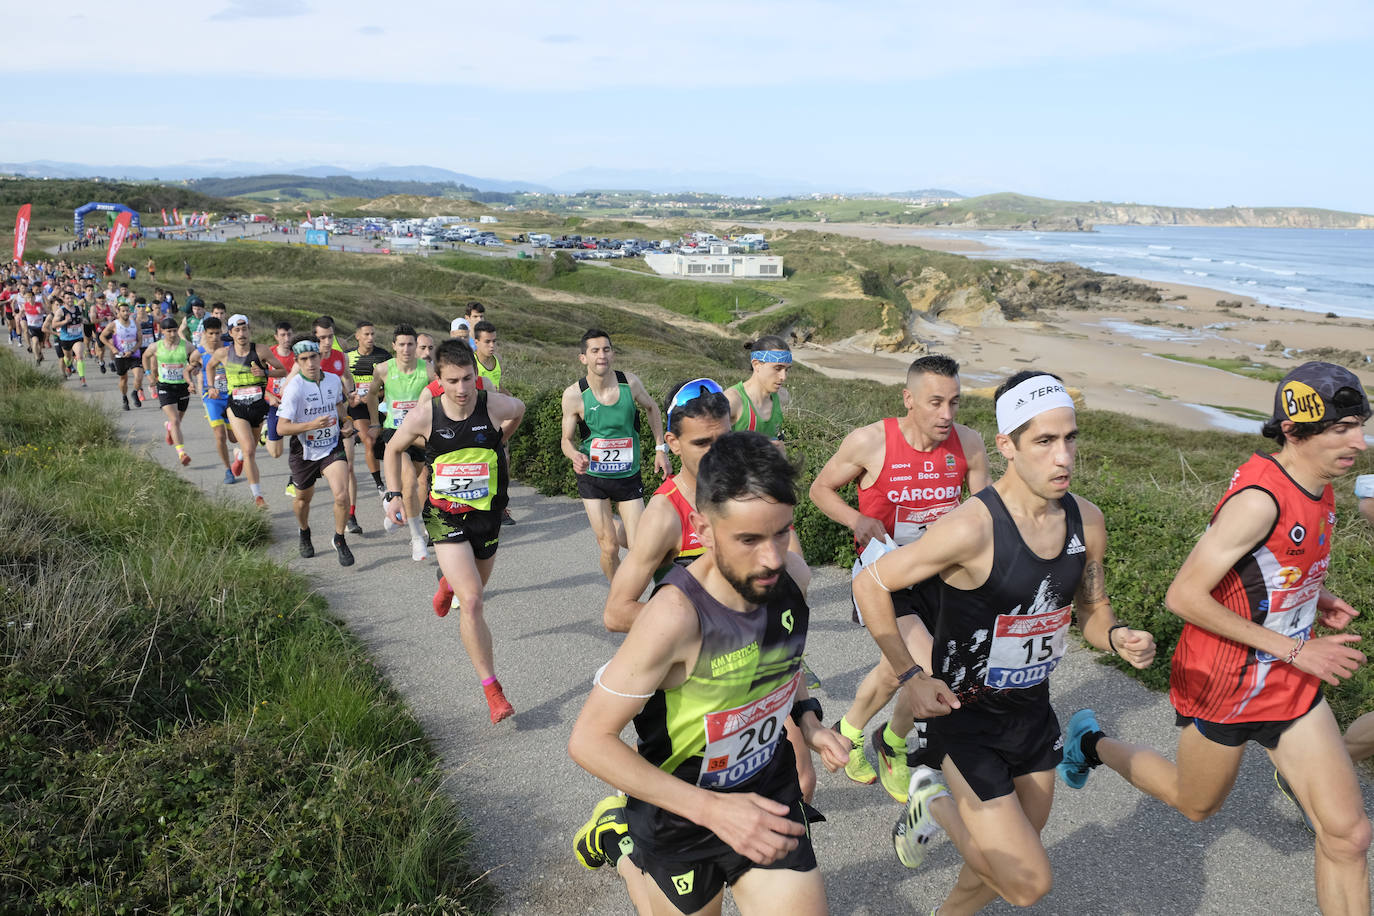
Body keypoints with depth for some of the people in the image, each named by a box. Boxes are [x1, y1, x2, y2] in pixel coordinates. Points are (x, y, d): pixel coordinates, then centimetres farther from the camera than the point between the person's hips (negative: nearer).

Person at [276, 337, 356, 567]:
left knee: (342, 495, -18)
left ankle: (340, 540, 5)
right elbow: (282, 428, -22)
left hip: (332, 448, 2)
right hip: (304, 452, -2)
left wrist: (346, 421, 2)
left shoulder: (334, 380, -4)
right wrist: (312, 424, -34)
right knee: (303, 499, 18)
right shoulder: (294, 387, -19)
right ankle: (304, 535, 49)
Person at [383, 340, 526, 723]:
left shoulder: (496, 407, -15)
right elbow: (393, 448, 6)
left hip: (487, 514, 2)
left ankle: (449, 583, 62)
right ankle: (491, 689, -6)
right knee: (472, 603, -15)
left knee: (474, 588, 23)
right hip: (446, 516, -2)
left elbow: (519, 409, 11)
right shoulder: (423, 417, -15)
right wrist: (393, 494, 0)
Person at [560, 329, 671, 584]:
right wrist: (575, 455, -25)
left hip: (629, 477, 2)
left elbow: (651, 407, 12)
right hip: (593, 479, -2)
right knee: (609, 548, -3)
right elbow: (567, 439, -1)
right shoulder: (574, 395, -13)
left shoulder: (630, 382, -9)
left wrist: (660, 449, 8)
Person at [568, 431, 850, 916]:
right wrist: (711, 809, -32)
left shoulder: (793, 575, -13)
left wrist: (805, 716, -5)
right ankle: (619, 841, 41)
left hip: (769, 792, 5)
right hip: (681, 818, -4)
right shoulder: (676, 616, -33)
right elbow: (589, 740, -27)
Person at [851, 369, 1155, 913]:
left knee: (1006, 868, 21)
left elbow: (1091, 610, 11)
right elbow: (870, 584, -18)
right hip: (966, 717, -7)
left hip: (1034, 712, 7)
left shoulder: (1087, 522, -5)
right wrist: (911, 677, -19)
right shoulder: (973, 528, -27)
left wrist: (1117, 638, -11)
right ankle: (933, 803, 17)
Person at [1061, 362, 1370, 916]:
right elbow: (1183, 596, -28)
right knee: (1196, 806, 18)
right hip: (1223, 686, -7)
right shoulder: (1260, 498, -28)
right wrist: (1293, 648, -25)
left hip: (1289, 685, 7)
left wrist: (1313, 597, 1)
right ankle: (1093, 744, 42)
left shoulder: (1317, 486, 0)